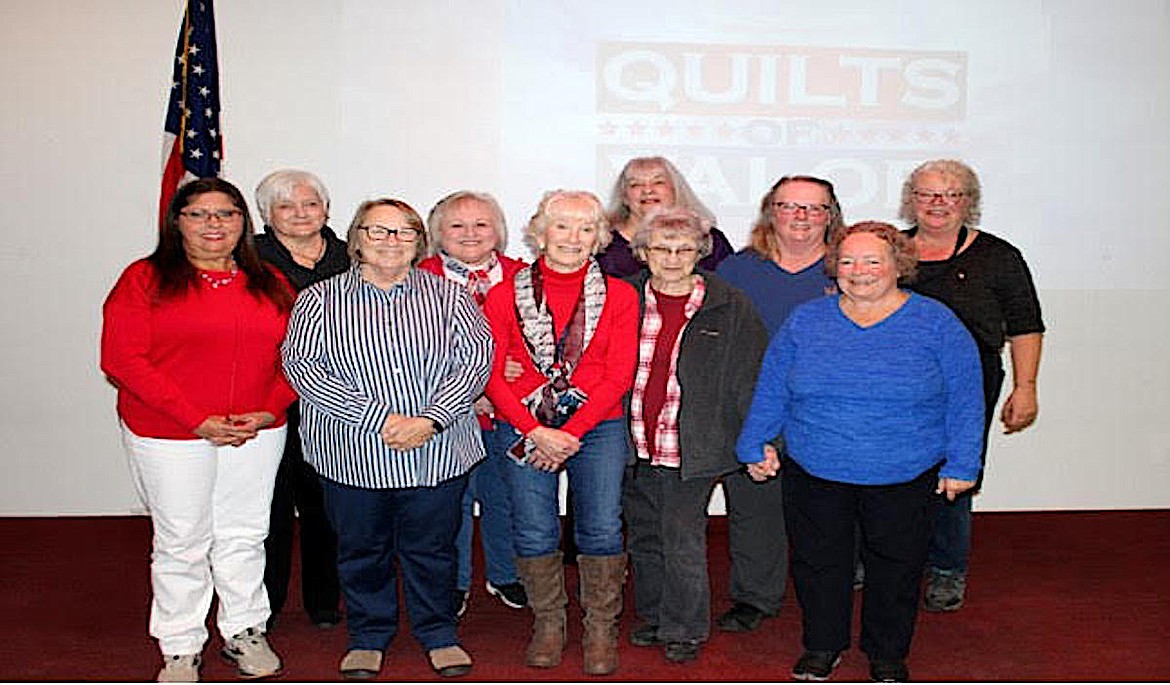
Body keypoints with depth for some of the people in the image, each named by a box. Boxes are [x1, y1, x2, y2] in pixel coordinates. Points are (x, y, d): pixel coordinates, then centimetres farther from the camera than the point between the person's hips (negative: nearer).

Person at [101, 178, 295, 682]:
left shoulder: (270, 285, 9)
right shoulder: (144, 279, -3)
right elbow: (123, 360, -11)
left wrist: (268, 412, -9)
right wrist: (198, 420, -16)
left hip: (257, 433, 3)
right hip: (168, 434, -3)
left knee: (244, 535, 12)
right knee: (182, 542, 6)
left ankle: (244, 632, 30)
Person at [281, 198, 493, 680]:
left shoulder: (448, 296, 4)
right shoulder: (320, 301, 1)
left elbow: (476, 359, -3)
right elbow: (301, 366, -10)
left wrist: (430, 420, -17)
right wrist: (379, 419, -18)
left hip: (438, 455, 0)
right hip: (350, 456, 0)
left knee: (432, 547, 13)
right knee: (361, 549, 14)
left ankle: (439, 634, 34)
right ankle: (368, 636, 37)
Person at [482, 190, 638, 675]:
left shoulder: (618, 295, 3)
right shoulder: (505, 295, 3)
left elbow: (619, 375, -2)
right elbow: (491, 374, 0)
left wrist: (571, 432, -11)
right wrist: (536, 431, -10)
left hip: (597, 428, 0)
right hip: (524, 430, 1)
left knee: (602, 529, -1)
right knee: (533, 532, 4)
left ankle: (600, 628, 19)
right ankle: (548, 623, 25)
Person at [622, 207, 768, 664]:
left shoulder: (730, 308, -3)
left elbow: (751, 378, -1)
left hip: (692, 449, -3)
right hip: (635, 446, 3)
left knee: (683, 541, 1)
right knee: (644, 538, 16)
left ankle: (685, 629, 22)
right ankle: (652, 618, 36)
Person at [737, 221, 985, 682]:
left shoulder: (936, 323, -3)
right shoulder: (805, 321, 2)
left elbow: (965, 400, 0)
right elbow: (771, 390, 8)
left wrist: (962, 464, -3)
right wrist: (755, 446, 7)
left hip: (906, 476, -1)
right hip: (814, 472, 1)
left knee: (895, 566, 12)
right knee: (818, 561, 12)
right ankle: (822, 646, 33)